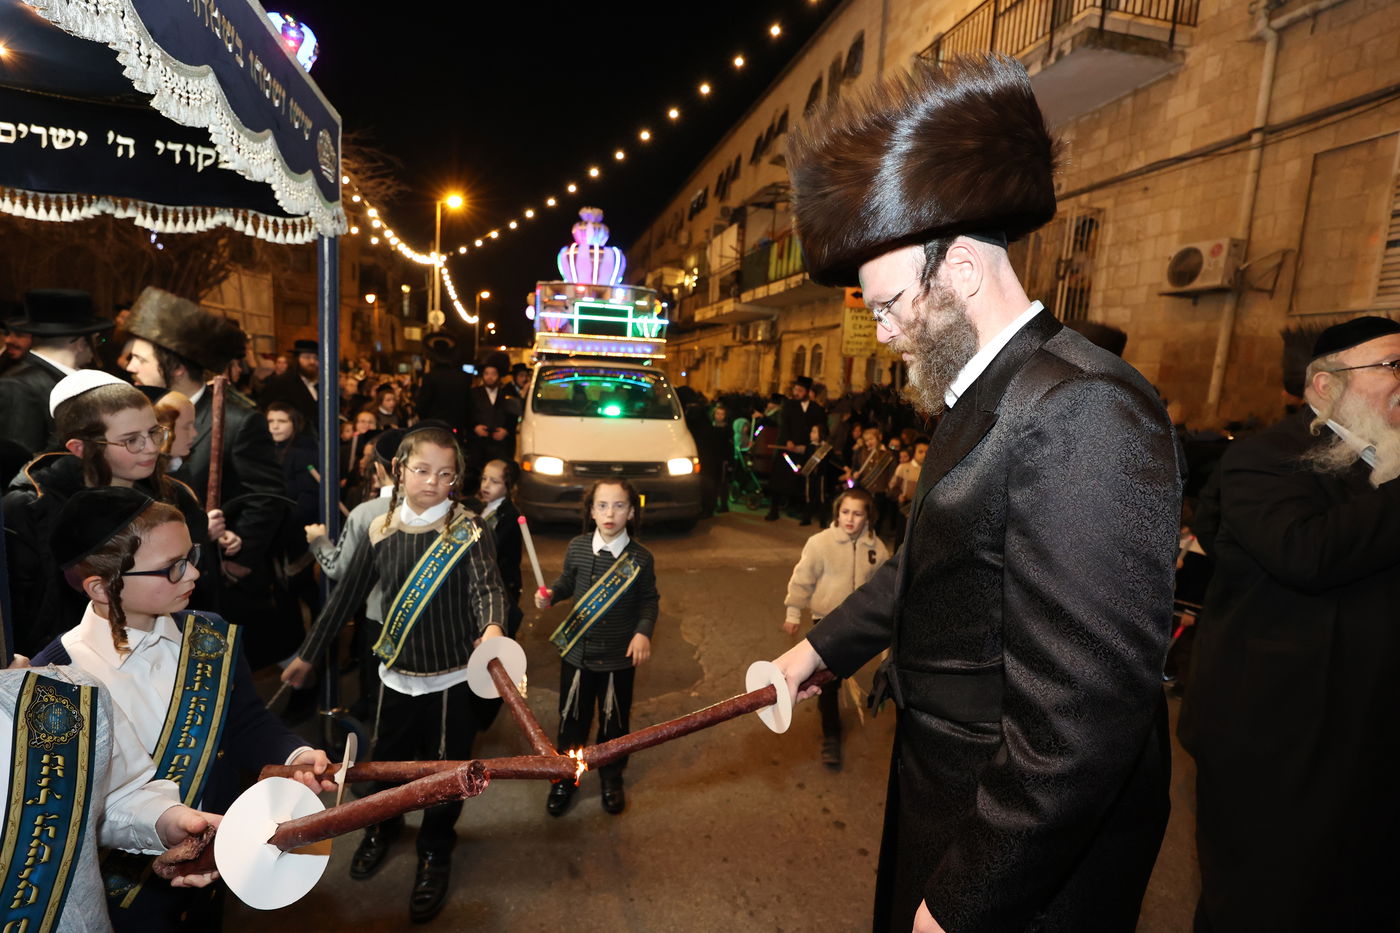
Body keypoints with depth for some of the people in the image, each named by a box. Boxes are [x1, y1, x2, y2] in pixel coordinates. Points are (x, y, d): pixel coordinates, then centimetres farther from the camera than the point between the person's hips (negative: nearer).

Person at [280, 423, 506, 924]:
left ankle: (435, 853, 38)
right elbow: (347, 596, 7)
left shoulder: (468, 530, -14)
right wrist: (307, 654, 13)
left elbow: (487, 585, -28)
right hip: (396, 673, 4)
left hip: (452, 677, -3)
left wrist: (493, 628, -50)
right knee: (386, 758, 21)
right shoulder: (380, 532, -3)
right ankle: (383, 825, 53)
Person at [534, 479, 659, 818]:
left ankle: (611, 778, 41)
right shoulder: (577, 548, -9)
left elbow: (649, 600, -1)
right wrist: (550, 595, -13)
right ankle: (565, 777, 40)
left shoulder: (640, 558, -12)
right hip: (576, 651, 1)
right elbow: (567, 582, 7)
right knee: (572, 718, 15)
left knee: (614, 721, 15)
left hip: (619, 657, -1)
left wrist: (643, 631, -15)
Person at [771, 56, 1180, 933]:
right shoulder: (989, 394, 4)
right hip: (950, 793, 8)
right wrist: (823, 646, 18)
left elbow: (1078, 725, -30)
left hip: (1032, 859, -8)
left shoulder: (1086, 411, -28)